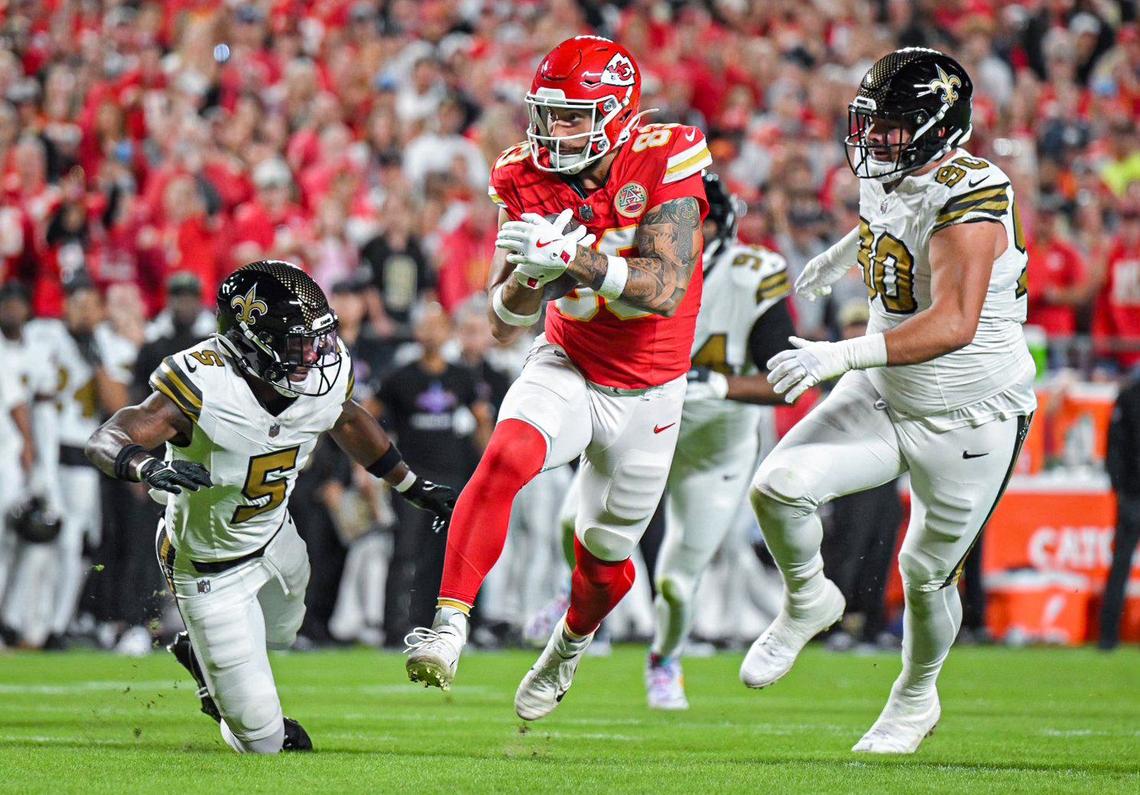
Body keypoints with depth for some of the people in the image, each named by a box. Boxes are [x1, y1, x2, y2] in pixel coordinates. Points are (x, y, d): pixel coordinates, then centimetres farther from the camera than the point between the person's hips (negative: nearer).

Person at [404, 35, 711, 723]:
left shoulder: (665, 162, -20)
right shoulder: (529, 180, -11)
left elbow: (667, 290, -31)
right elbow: (503, 325, -11)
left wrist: (570, 256, -43)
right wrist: (529, 274, -33)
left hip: (647, 393, -1)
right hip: (567, 368, 1)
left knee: (605, 555, 13)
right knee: (504, 459, -31)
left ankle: (570, 647, 46)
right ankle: (449, 628, -33)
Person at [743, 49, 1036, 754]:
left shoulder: (968, 200, -29)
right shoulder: (888, 177, -4)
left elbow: (953, 324, -40)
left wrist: (839, 357, -47)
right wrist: (840, 257, 39)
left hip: (968, 423, -6)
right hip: (885, 398, 6)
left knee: (928, 573, 10)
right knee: (779, 487, -15)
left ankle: (916, 697, 38)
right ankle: (808, 601, 14)